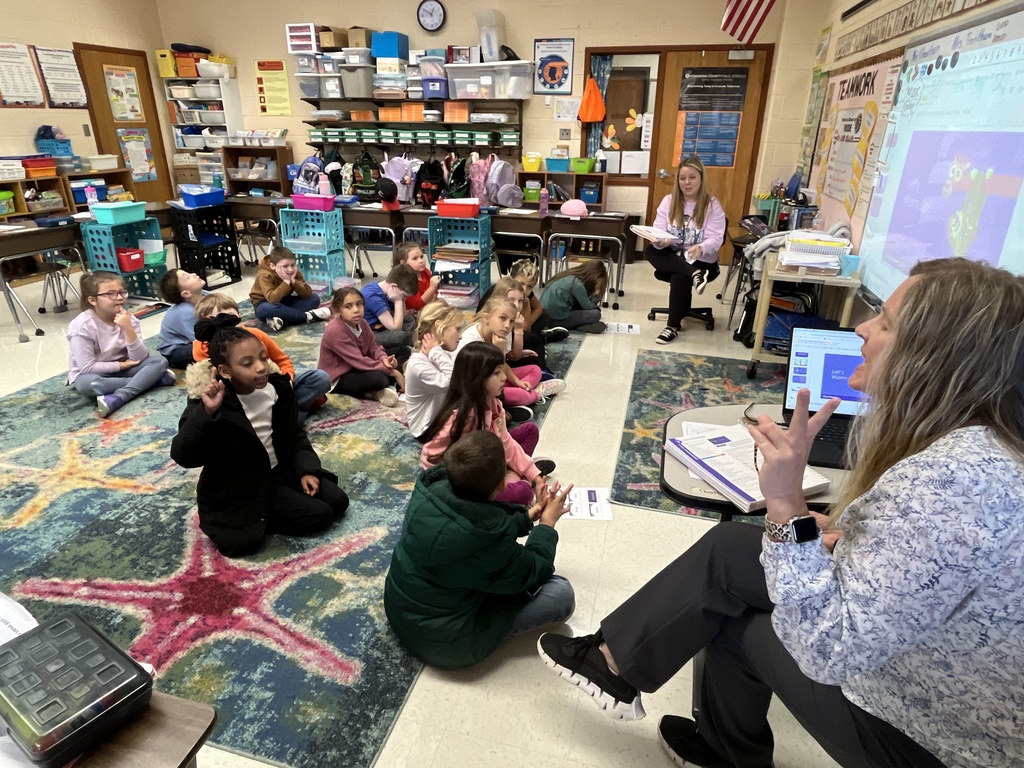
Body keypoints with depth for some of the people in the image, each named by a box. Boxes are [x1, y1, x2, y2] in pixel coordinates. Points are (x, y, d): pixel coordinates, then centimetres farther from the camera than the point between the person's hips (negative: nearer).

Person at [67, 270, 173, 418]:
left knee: (160, 361, -19)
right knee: (87, 384, -38)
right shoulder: (82, 325, -20)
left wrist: (128, 329, -27)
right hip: (91, 374, -3)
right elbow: (87, 367, -21)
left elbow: (139, 358, -16)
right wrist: (123, 365, -16)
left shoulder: (128, 319, -9)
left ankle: (117, 399, -33)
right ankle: (150, 379, -24)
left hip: (121, 369, 4)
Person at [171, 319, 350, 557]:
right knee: (318, 516, -15)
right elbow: (182, 456, -32)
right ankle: (253, 520, 5)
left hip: (280, 470, 7)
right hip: (240, 490, -6)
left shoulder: (276, 386, -7)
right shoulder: (208, 402, -22)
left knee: (338, 501, 3)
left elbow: (294, 435, 7)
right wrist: (206, 413, -44)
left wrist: (306, 469, -5)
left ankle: (259, 518, 11)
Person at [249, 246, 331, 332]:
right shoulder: (265, 275, -26)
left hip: (284, 302, 5)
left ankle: (279, 319, -32)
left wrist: (293, 281, -32)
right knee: (267, 309, -42)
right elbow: (272, 299, -41)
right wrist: (286, 282, -39)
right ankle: (308, 316, -32)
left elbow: (307, 294, -19)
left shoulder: (295, 272, -12)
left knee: (314, 298, -14)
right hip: (265, 303, -5)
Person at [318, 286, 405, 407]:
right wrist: (392, 372, -28)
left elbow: (374, 348, 3)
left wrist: (384, 359, -23)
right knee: (378, 379, -32)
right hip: (338, 379, -9)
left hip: (356, 369, 9)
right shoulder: (335, 330, -27)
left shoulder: (362, 323, -1)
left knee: (397, 367, 0)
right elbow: (359, 361, -29)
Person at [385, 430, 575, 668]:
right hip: (439, 639, -7)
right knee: (561, 592, -7)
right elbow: (533, 573, -12)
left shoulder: (432, 489, -16)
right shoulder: (489, 542, -34)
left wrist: (529, 515, 9)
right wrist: (547, 521, 0)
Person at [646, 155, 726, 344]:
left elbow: (715, 239, -13)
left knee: (679, 277, -33)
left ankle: (674, 326, -18)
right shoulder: (669, 201, 4)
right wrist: (659, 242, -32)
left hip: (699, 259, -3)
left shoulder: (713, 205, -4)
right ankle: (695, 274, -36)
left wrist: (701, 248, -37)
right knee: (650, 250, -27)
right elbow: (658, 230, -6)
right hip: (672, 256, 3)